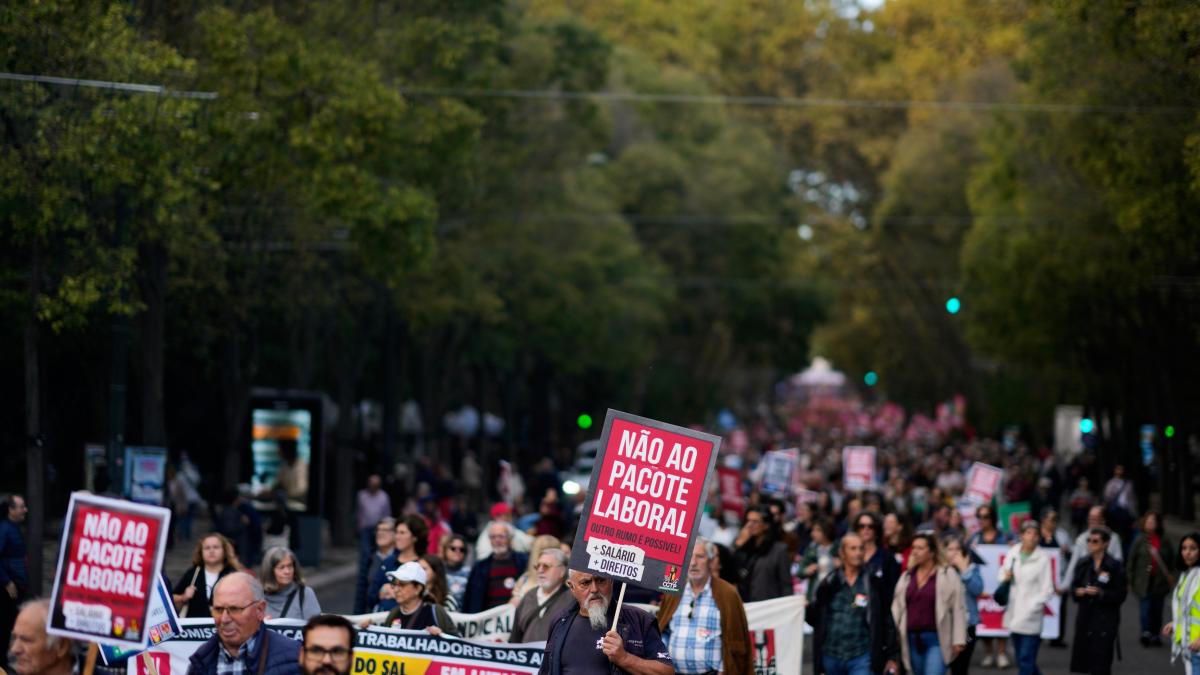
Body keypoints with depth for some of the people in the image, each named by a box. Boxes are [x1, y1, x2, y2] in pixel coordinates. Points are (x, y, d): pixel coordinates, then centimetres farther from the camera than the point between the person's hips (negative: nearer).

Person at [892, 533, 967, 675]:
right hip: (913, 640, 6)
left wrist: (958, 640, -10)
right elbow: (896, 609, 13)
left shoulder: (948, 575, -3)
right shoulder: (906, 577, 12)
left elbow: (958, 609, -5)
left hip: (936, 639, -6)